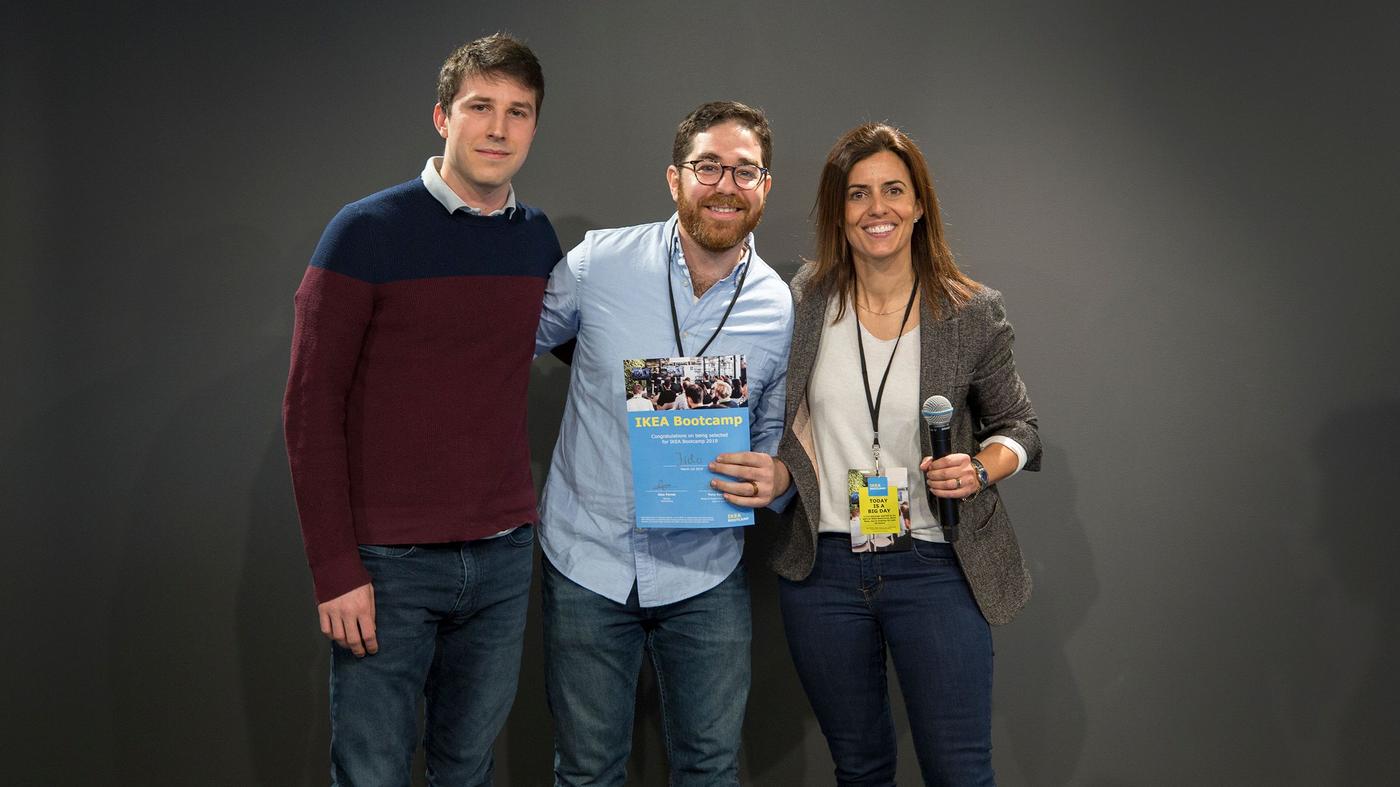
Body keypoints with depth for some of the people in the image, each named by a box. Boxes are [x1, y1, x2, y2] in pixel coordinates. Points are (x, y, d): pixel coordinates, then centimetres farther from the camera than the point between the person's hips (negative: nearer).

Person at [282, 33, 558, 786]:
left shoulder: (539, 238, 6)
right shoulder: (367, 232, -7)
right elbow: (310, 406, -9)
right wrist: (334, 570, -13)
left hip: (504, 555, 4)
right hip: (389, 563, -4)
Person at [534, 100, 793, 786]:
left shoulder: (783, 310, -4)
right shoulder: (597, 262, -8)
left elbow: (774, 437, 8)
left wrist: (773, 478, -14)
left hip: (705, 575, 1)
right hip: (586, 557, -1)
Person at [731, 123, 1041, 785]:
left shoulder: (972, 312, -5)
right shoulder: (804, 300, -1)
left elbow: (1018, 426, 6)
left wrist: (979, 471, -13)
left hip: (934, 565, -2)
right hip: (822, 567, 2)